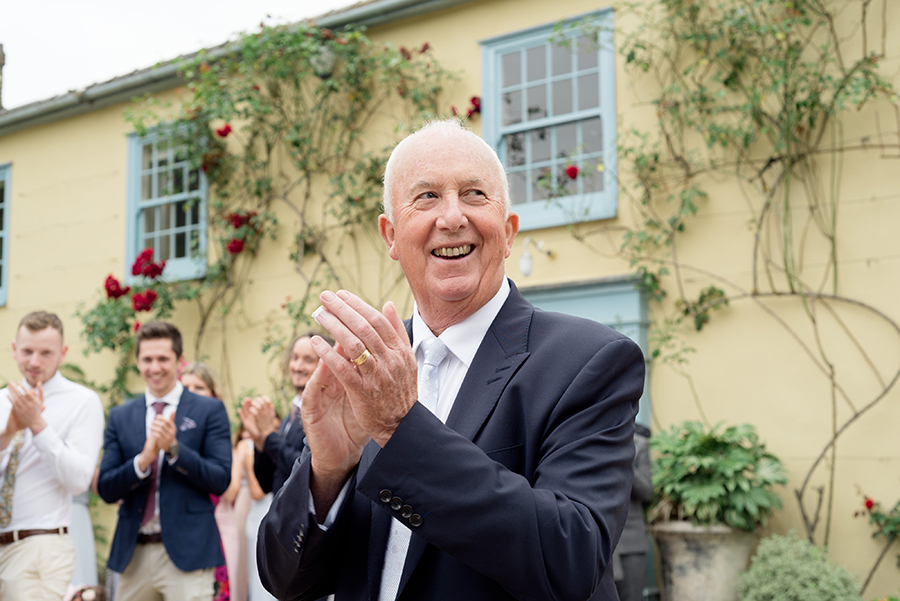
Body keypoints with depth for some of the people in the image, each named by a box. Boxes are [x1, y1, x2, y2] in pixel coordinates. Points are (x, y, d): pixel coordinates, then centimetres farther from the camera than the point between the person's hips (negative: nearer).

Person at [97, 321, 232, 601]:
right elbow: (106, 490, 4)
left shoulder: (210, 410, 0)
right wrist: (143, 459, -14)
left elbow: (221, 481, -6)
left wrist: (174, 448, -17)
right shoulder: (120, 416, 10)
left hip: (186, 550, -3)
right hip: (133, 554, 3)